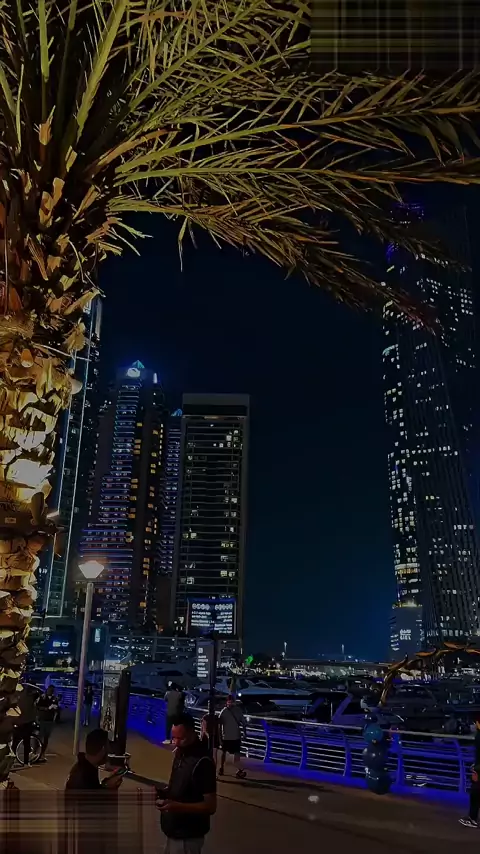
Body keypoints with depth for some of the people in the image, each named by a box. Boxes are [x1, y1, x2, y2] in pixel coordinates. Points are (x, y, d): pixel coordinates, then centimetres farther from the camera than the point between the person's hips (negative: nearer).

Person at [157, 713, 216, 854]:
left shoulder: (202, 763, -24)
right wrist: (165, 792, -3)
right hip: (175, 831, 8)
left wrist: (176, 806, -31)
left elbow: (210, 806, -23)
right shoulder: (180, 753, 2)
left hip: (188, 836, -8)